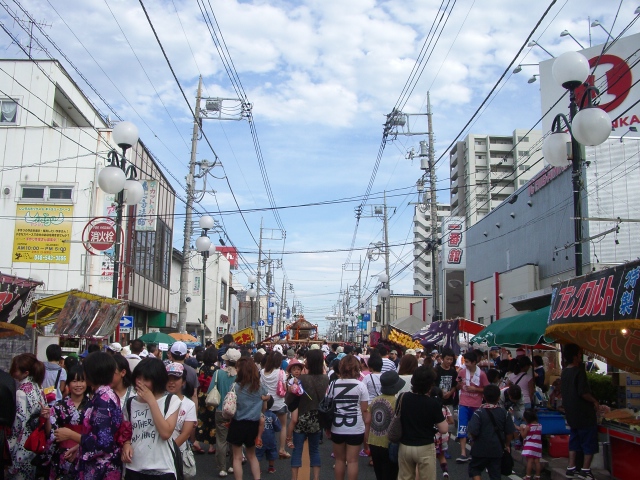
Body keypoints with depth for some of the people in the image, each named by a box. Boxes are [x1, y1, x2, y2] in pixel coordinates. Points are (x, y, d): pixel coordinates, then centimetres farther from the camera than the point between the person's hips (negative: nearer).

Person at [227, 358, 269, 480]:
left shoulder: (236, 386, -16)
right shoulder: (259, 386, -3)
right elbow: (266, 397, 17)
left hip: (238, 423, -4)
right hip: (254, 424, 4)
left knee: (237, 457, 9)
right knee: (252, 456, 21)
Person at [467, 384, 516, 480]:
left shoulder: (479, 412, -13)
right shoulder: (504, 413, -1)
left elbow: (473, 432, -19)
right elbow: (509, 432, 3)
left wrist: (475, 440, 3)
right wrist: (507, 444, 19)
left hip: (481, 449, -3)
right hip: (497, 450, 3)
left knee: (475, 469, 15)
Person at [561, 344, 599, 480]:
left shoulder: (564, 372, 7)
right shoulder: (579, 371, -18)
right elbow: (583, 392, -22)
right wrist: (595, 401, -9)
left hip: (571, 412, 8)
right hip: (584, 413, -8)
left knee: (574, 440, 15)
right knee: (589, 442, 3)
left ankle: (571, 468, 16)